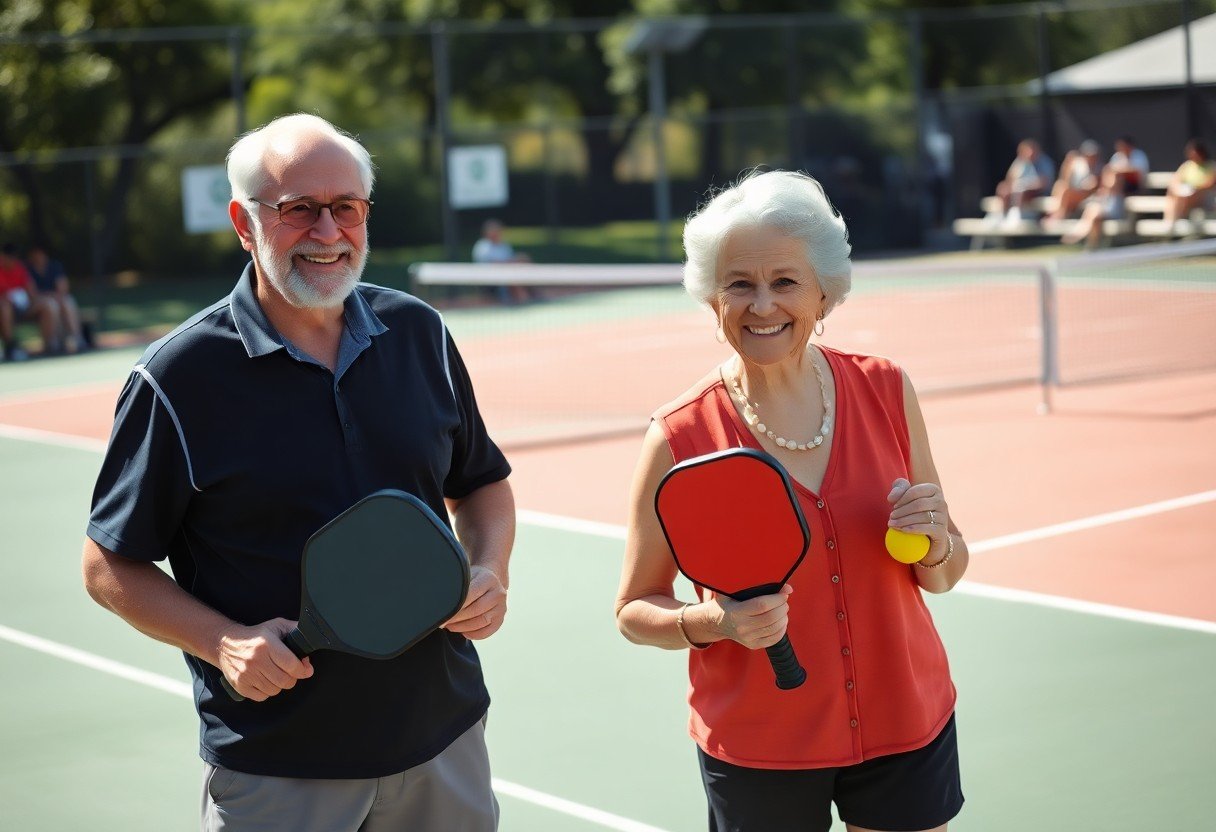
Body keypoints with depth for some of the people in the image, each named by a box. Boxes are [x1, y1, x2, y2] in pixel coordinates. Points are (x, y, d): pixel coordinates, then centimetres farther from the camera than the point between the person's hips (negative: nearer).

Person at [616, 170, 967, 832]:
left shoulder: (887, 393, -4)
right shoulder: (679, 437, -13)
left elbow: (943, 576, 6)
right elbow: (635, 609, -3)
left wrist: (933, 541, -16)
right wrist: (716, 621, -21)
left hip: (907, 727, 2)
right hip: (757, 749, -2)